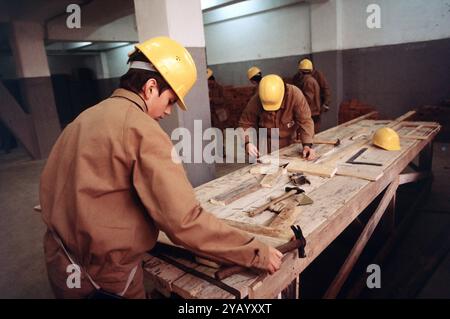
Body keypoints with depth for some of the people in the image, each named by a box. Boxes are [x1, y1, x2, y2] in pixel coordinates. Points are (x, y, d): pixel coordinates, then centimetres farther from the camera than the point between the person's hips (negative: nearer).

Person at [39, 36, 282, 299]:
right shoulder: (144, 130, -21)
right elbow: (184, 221, -27)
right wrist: (257, 253, -18)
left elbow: (51, 187, 9)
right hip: (105, 274, -8)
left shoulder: (86, 118, 5)